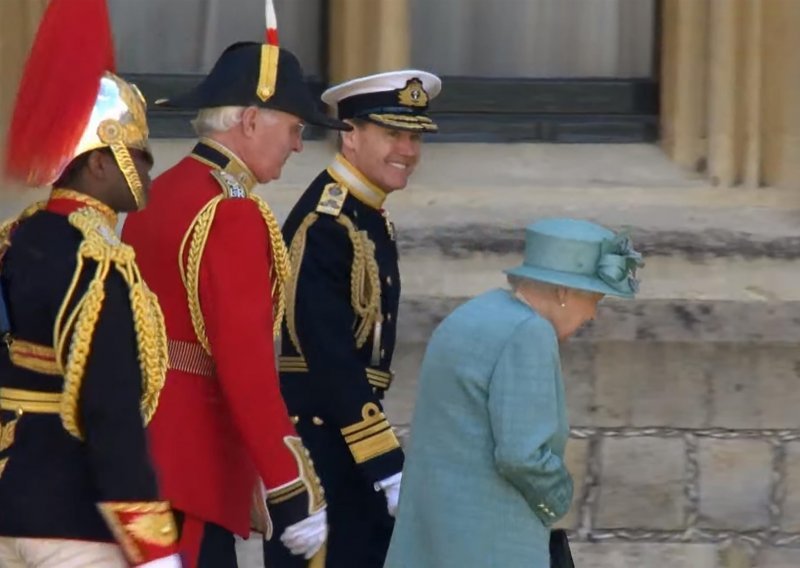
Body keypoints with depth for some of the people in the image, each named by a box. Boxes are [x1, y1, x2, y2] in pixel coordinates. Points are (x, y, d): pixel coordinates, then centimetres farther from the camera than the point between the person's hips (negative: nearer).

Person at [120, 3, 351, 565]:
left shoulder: (159, 196, 14)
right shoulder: (232, 214, -16)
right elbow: (247, 365, -22)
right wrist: (293, 495, -21)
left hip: (146, 459, 10)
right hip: (192, 472, -10)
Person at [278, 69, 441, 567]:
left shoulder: (371, 218, 13)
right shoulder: (325, 224, -17)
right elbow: (330, 359, -23)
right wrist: (389, 469, -24)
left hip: (350, 429, 10)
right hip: (319, 434, -10)